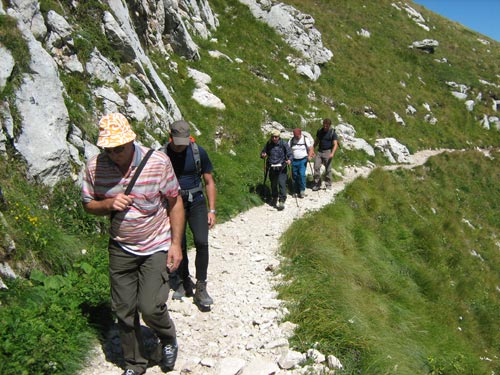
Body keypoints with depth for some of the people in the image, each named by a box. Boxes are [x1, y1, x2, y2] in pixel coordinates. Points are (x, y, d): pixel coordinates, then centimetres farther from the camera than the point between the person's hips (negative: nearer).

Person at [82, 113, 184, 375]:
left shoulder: (158, 162, -16)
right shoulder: (94, 167, -9)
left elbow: (175, 203, -7)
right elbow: (88, 205, 4)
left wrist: (176, 244, -9)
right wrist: (109, 204, -19)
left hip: (156, 247, -3)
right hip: (120, 249, 3)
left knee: (150, 307, -9)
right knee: (124, 310, 11)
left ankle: (168, 339, 27)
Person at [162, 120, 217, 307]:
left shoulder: (198, 152, -7)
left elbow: (209, 182, 1)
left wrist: (211, 210, -3)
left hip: (196, 203, 0)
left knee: (202, 243, -12)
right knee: (179, 246, 5)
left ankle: (200, 288, 1)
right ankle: (184, 283, 27)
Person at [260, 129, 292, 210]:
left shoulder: (284, 144, -7)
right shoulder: (268, 144, 3)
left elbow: (290, 154, -6)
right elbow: (263, 152, 15)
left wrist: (289, 160, -27)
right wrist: (263, 155, -9)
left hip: (281, 168, -4)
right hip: (271, 168, 4)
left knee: (282, 183, -13)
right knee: (273, 184, 16)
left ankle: (282, 201, -9)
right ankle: (274, 198, 36)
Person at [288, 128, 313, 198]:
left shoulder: (305, 140, -2)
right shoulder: (291, 140, 3)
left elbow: (310, 149, -1)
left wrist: (309, 156, -18)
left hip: (303, 160, -3)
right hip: (294, 161, 3)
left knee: (302, 174, -14)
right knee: (294, 176, 6)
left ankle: (302, 190, -2)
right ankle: (296, 191, 19)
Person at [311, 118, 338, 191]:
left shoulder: (333, 133, -7)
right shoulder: (319, 131, 7)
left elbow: (335, 144, -12)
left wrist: (332, 153, -26)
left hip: (328, 152, -4)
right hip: (320, 151, 4)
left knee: (328, 169, -1)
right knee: (316, 167, -4)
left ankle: (328, 185, 11)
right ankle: (317, 184, 5)